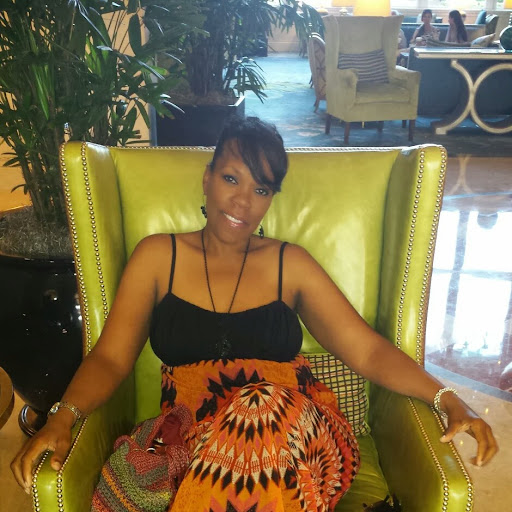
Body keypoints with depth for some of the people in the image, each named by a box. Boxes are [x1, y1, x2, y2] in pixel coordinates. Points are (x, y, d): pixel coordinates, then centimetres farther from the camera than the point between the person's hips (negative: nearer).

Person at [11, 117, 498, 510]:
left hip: (294, 431, 1)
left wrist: (449, 400, -8)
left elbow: (369, 351, 5)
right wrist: (62, 418, -13)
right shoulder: (158, 256, 10)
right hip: (192, 436, 0)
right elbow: (110, 358, 5)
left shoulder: (290, 264, 10)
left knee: (261, 413, -33)